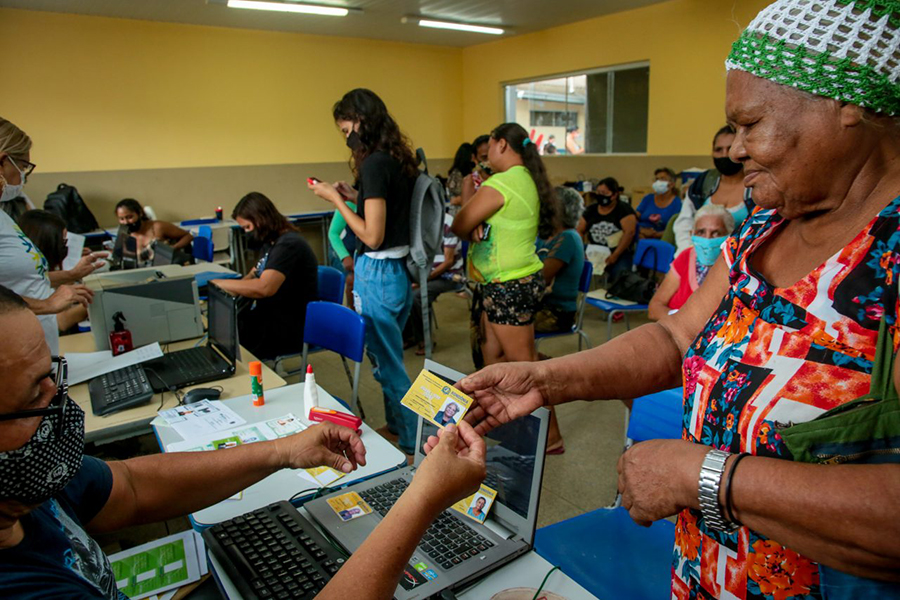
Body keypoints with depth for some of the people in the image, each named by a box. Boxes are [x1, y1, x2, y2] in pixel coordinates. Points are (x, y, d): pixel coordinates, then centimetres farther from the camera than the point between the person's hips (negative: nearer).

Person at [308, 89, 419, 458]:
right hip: (401, 270, 9)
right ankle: (397, 427, 39)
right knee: (388, 358, 22)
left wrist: (337, 200, -12)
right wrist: (355, 196, 11)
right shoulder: (399, 160, 9)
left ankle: (411, 444, 20)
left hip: (379, 275, -9)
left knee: (387, 363, 6)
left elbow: (372, 236, -21)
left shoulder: (374, 164, -18)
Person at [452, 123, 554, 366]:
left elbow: (458, 227, -13)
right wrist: (477, 226, -8)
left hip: (509, 286, -10)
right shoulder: (527, 180, 11)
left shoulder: (500, 183, -18)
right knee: (491, 355, 18)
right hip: (523, 280, 10)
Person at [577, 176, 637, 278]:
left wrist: (615, 255, -18)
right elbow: (580, 231, 13)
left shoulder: (624, 209, -1)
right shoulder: (591, 209, 13)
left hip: (620, 254, -4)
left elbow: (629, 232, -12)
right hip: (595, 253, 4)